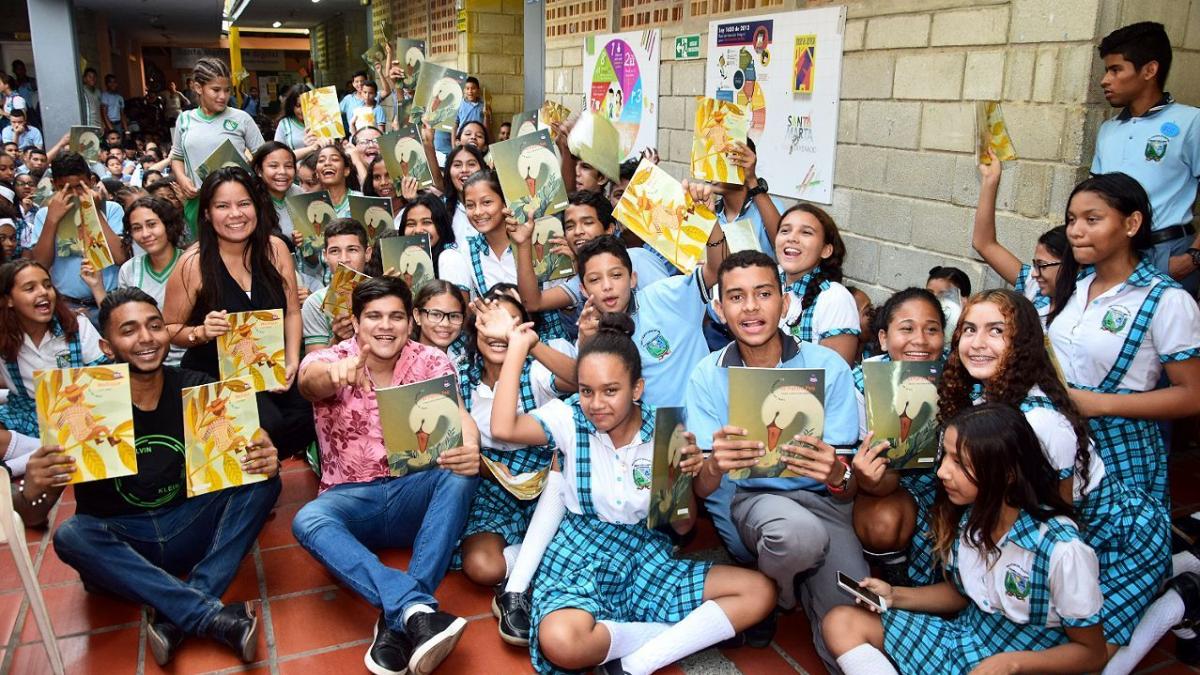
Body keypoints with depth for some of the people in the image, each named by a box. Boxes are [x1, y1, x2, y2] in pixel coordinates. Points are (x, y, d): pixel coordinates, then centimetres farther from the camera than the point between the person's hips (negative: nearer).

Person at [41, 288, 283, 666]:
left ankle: (176, 617, -29)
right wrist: (35, 486, -37)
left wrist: (265, 459, -33)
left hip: (190, 530, 2)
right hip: (120, 546, -2)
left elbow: (250, 453, -8)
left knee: (263, 481, -18)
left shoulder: (197, 389, -6)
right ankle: (217, 617, -34)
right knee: (70, 536, -31)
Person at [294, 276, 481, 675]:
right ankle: (415, 611, -47)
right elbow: (310, 379, -29)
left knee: (461, 475, -30)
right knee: (307, 521, -33)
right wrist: (335, 372, -56)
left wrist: (470, 446, -43)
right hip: (350, 499, -1)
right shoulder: (330, 360, -4)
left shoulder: (431, 362, -1)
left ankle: (397, 620, -32)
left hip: (412, 493, 1)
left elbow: (458, 416, -18)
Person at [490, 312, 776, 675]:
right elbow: (504, 429, -25)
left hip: (647, 556, 3)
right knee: (559, 643, -36)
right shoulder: (569, 418, -5)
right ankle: (694, 631, -13)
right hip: (583, 555, -2)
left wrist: (684, 476, -20)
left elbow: (682, 526, 1)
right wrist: (518, 348, -17)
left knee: (760, 592, -13)